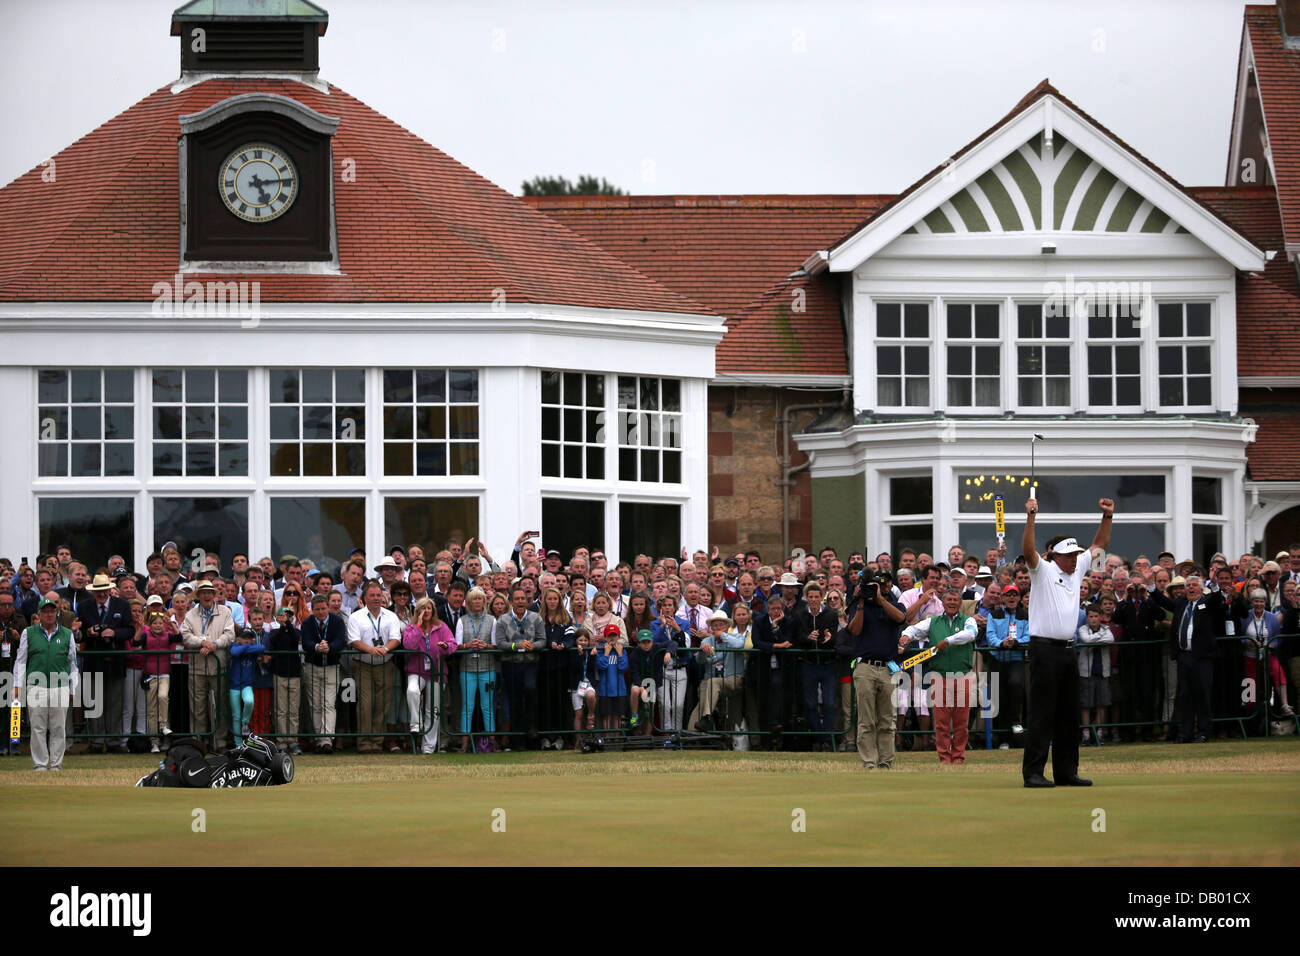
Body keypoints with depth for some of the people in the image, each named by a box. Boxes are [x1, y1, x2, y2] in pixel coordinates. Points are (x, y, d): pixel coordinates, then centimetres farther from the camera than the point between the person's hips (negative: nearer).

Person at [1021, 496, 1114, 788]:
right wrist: (1031, 517, -33)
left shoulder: (1077, 570, 15)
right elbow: (1028, 551, -22)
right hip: (1044, 650, -8)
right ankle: (1033, 772, -8)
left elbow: (1099, 545, 24)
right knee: (1042, 713, -9)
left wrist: (1108, 516, 12)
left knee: (1069, 714, 9)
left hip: (1068, 650, 8)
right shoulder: (1043, 571, -4)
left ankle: (1066, 771, 14)